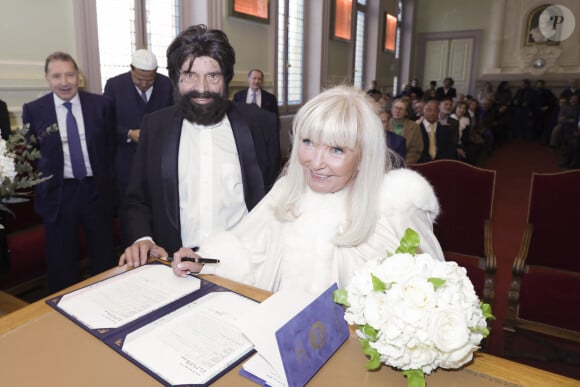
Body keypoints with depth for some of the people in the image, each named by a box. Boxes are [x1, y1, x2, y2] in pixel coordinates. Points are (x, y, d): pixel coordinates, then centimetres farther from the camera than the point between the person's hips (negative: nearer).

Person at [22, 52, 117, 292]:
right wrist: (39, 181, -2)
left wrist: (106, 178, 3)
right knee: (62, 263, 10)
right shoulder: (33, 110, -1)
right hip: (57, 194, 0)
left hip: (96, 189, 1)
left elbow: (111, 145, 6)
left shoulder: (100, 104, 0)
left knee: (105, 257, 11)